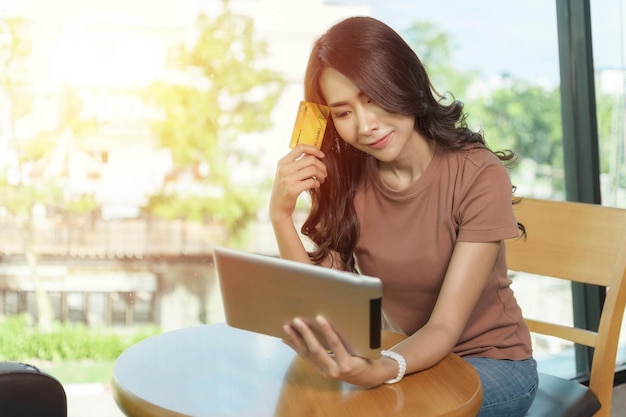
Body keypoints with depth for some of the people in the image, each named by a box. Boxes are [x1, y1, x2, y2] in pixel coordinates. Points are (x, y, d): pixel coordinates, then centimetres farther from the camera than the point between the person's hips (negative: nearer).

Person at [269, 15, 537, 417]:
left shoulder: (479, 176, -20)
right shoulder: (344, 178, -6)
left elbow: (446, 326, -23)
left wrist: (382, 371, -43)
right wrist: (281, 215, -23)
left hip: (491, 363, -4)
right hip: (408, 356, 4)